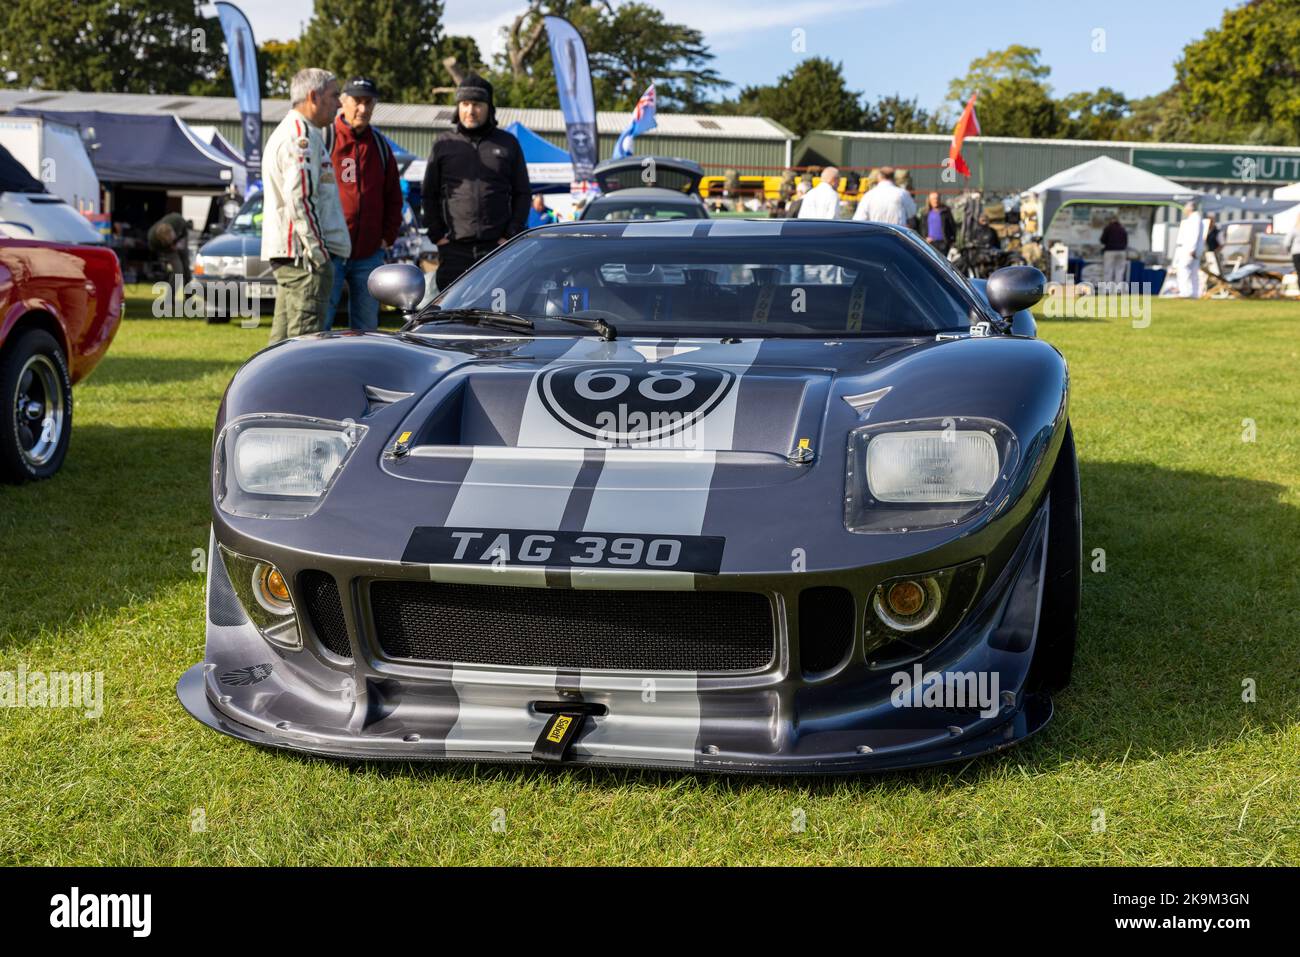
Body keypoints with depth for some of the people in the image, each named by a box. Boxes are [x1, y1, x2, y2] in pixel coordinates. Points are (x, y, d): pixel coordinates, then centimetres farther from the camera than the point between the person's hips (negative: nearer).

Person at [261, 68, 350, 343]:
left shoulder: (285, 132, 23)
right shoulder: (302, 136, -12)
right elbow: (300, 200, -20)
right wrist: (318, 252, -19)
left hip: (284, 253, 11)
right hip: (304, 254, -11)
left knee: (283, 338, 13)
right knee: (306, 341, -10)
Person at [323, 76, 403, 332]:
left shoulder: (380, 145, 13)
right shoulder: (325, 138, -3)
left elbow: (394, 197, 18)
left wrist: (388, 236, 8)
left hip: (369, 255, 5)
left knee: (367, 326, 10)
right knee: (319, 326, -4)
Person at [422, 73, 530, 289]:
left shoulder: (508, 143, 10)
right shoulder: (444, 144, 10)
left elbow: (522, 194, 10)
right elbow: (429, 195, 13)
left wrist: (511, 235, 0)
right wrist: (436, 235, 2)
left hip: (497, 247, 0)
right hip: (454, 250, 0)